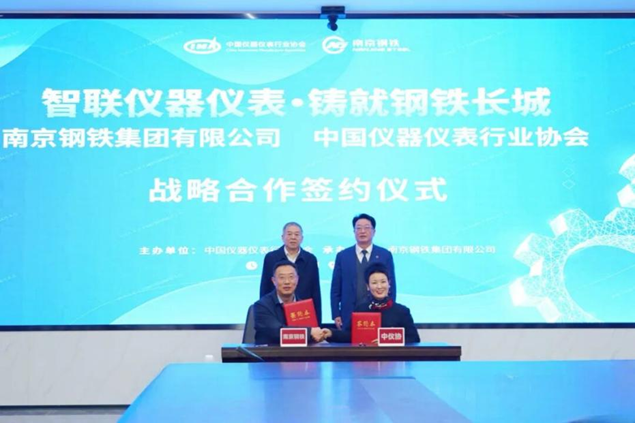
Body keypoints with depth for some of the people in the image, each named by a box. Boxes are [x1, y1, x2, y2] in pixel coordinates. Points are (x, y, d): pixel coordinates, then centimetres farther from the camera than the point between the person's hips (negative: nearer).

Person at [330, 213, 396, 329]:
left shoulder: (385, 255, 6)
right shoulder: (342, 256, 7)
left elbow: (391, 286, 6)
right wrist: (336, 315, 0)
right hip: (349, 316, 0)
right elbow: (335, 288, 7)